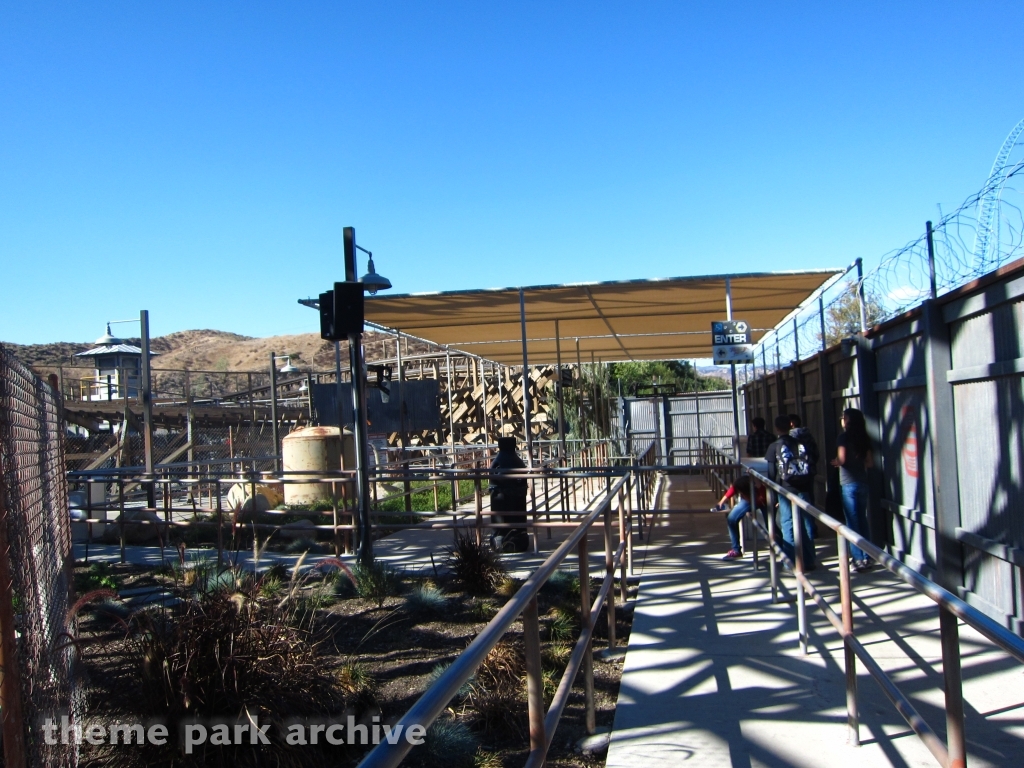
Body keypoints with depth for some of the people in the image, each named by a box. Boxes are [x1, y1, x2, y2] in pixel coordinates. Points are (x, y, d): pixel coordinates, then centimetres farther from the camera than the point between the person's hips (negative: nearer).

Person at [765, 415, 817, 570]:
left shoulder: (774, 447, -2)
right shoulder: (801, 444, 6)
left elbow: (771, 472, -3)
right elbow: (811, 468, 6)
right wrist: (810, 488, 13)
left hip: (786, 490, -3)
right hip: (803, 489, 3)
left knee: (788, 525, 3)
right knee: (806, 523, 7)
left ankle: (792, 562, 2)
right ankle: (809, 561, 12)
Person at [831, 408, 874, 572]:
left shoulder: (844, 437, -10)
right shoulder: (864, 438, 8)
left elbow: (841, 460, -18)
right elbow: (870, 463, 9)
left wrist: (834, 462, 3)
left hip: (849, 484, -6)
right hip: (862, 482, 6)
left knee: (853, 523, -1)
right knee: (862, 520, 13)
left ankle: (858, 559, 0)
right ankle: (867, 558, 17)